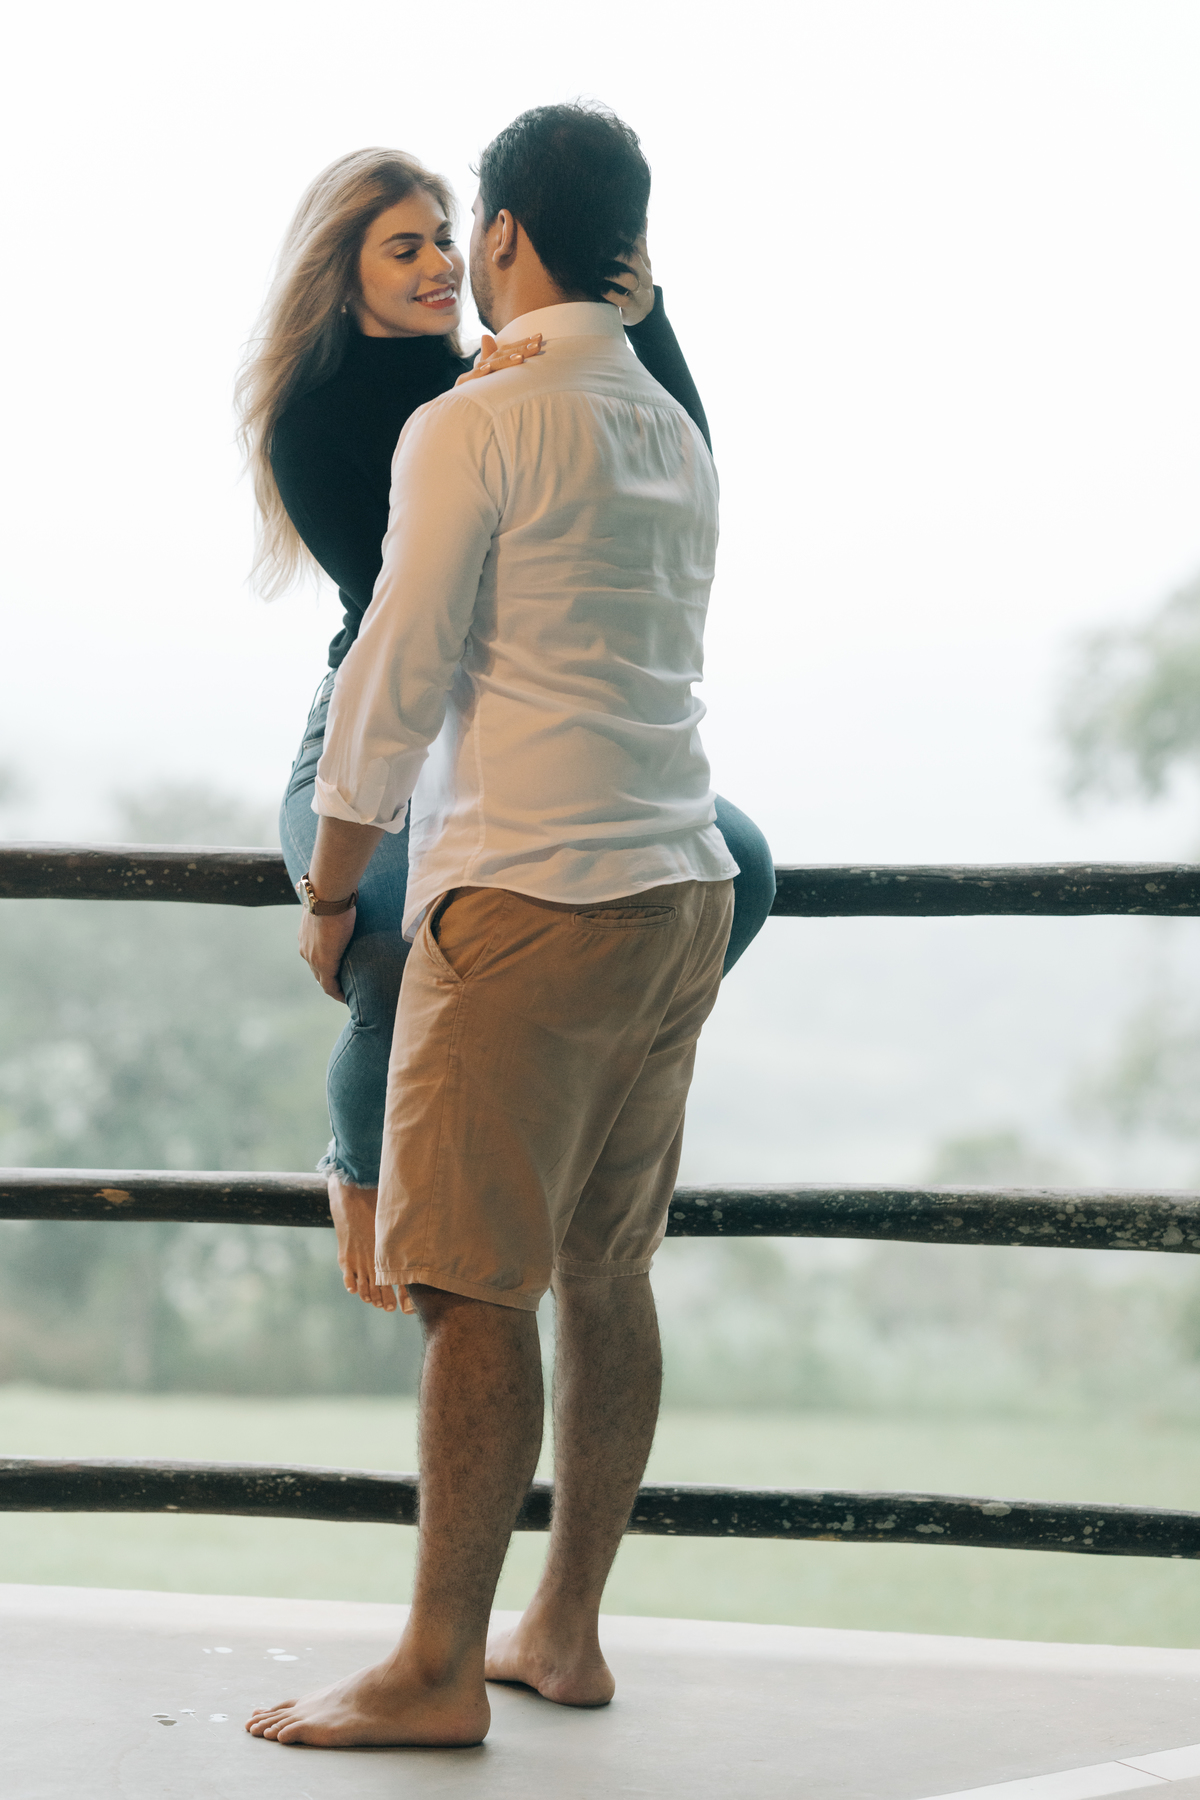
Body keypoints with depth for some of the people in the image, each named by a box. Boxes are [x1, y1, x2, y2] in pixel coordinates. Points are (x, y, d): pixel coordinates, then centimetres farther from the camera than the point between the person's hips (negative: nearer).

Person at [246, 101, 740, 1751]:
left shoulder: (475, 427, -8)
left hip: (529, 896, -8)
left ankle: (438, 1672, -4)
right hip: (681, 888, 8)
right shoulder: (676, 436, 16)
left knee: (475, 1286, -6)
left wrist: (331, 886, 3)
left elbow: (396, 684, -9)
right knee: (607, 1272, 12)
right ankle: (566, 1634, 19)